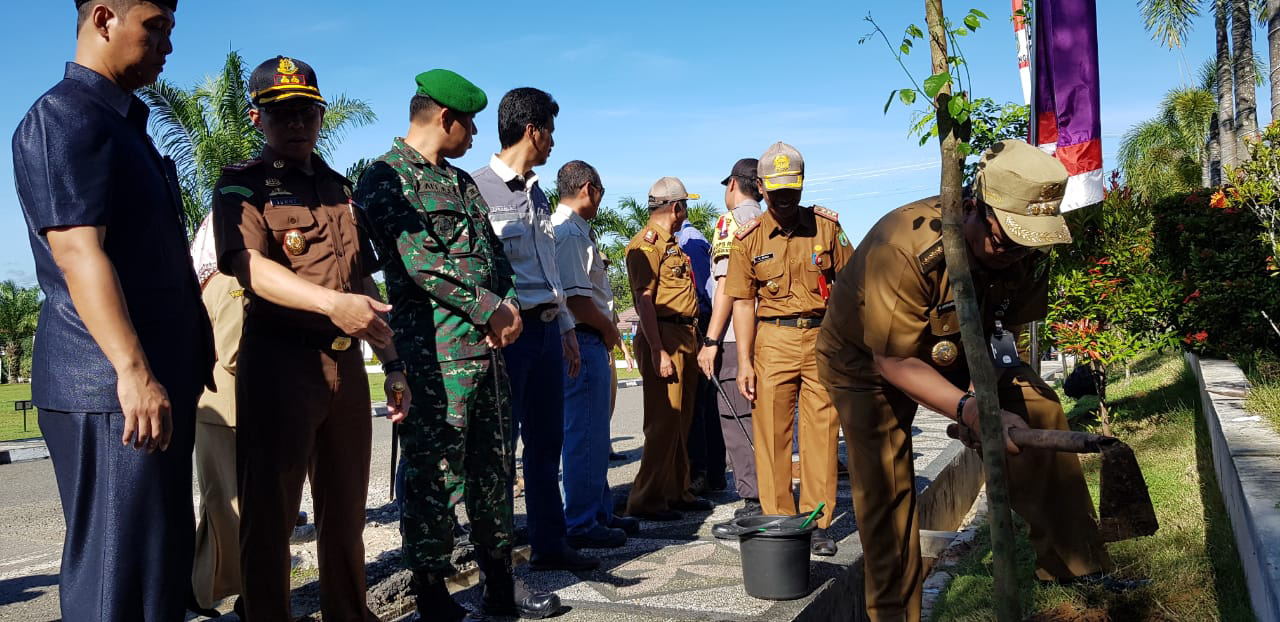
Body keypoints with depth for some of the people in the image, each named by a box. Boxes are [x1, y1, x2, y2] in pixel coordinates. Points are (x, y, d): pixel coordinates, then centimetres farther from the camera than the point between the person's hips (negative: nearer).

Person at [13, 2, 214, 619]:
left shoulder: (123, 123, 21)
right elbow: (77, 250, -20)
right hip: (112, 389, -10)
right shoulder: (65, 116, -9)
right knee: (118, 572, -4)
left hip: (159, 382, 10)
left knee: (162, 556, 15)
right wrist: (134, 372, -26)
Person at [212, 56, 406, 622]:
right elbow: (250, 266, -18)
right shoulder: (242, 186, 0)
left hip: (346, 364, 6)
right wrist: (332, 303, -33)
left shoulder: (340, 189, 17)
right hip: (279, 361, -5)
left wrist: (392, 364, 16)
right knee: (270, 512, 2)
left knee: (345, 511, 14)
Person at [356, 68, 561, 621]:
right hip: (434, 351, -8)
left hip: (488, 344, 8)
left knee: (494, 468, 13)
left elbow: (492, 251, 19)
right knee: (435, 474, -4)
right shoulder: (387, 177, -4)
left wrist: (508, 304, 0)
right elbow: (418, 257, -16)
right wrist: (488, 307, -15)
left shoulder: (462, 181, 22)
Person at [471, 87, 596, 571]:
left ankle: (549, 545, 23)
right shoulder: (478, 187, -9)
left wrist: (567, 328, 22)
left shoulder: (537, 194, 18)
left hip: (547, 330, 8)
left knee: (547, 442, 13)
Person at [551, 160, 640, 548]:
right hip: (584, 342, -11)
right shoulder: (570, 233, -16)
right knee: (585, 435, -4)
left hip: (591, 342, 11)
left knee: (595, 433, 18)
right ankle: (581, 525, 4)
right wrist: (608, 328, -9)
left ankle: (600, 511, 29)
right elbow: (576, 298, -23)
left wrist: (605, 329, 14)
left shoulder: (574, 230, 17)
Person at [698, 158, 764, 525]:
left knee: (737, 423, -4)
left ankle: (754, 505, -4)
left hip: (737, 338, -8)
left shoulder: (731, 220, -5)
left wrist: (711, 341, -13)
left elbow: (726, 285, -13)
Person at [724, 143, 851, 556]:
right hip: (773, 340, 0)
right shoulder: (748, 238, 1)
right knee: (772, 433, 2)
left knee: (822, 431, 2)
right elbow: (743, 302, 2)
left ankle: (818, 524, 11)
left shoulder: (827, 226, 3)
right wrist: (744, 362, -2)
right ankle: (779, 522, 13)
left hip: (823, 337, 1)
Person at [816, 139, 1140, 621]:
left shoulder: (1020, 249, -17)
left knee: (1038, 409, -11)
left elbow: (1005, 320, 3)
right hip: (867, 361, -5)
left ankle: (1072, 565, 0)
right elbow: (894, 362, -32)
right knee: (886, 489, -12)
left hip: (954, 348, 5)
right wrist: (971, 409, -42)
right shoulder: (904, 248, -38)